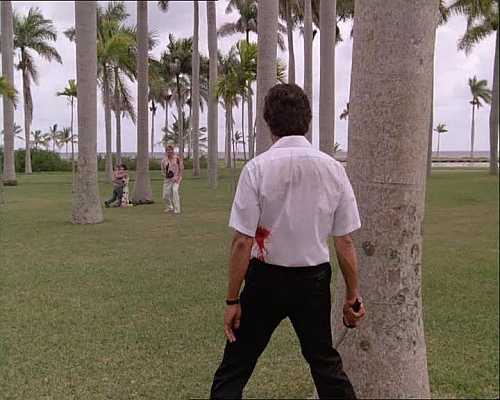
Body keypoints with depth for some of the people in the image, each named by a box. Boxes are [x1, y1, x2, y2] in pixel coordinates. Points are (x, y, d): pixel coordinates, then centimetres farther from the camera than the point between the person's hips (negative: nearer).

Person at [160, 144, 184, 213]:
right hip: (167, 179, 4)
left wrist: (178, 177, -14)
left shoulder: (177, 159, -4)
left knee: (175, 190, -29)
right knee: (165, 196, 2)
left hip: (176, 178, -4)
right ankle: (169, 207, 34)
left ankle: (177, 209, -24)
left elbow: (182, 169, -1)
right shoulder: (164, 160, 5)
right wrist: (165, 174, -7)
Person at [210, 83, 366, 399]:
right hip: (314, 279, 3)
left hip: (266, 280, -3)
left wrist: (232, 300, -5)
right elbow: (345, 243, -3)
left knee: (234, 369, 10)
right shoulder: (334, 169, -5)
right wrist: (353, 297, 8)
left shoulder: (257, 168, -13)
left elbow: (242, 243, -14)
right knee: (326, 362, 21)